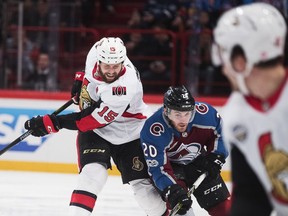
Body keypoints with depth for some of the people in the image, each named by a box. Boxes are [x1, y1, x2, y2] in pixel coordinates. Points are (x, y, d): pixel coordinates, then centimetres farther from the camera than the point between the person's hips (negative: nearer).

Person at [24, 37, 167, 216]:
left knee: (142, 183, -2)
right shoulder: (96, 53, -19)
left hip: (128, 134, -3)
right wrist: (81, 79, 6)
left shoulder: (126, 85, -36)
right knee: (93, 173, -21)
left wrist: (54, 123, -35)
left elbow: (97, 118, -34)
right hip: (95, 132, 3)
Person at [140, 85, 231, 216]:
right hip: (170, 166, -3)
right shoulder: (152, 131, -34)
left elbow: (220, 133, -6)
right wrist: (173, 190, -46)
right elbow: (157, 168, -33)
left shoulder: (204, 113, -27)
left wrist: (216, 157, -17)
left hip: (198, 162, 3)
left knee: (222, 205, 1)